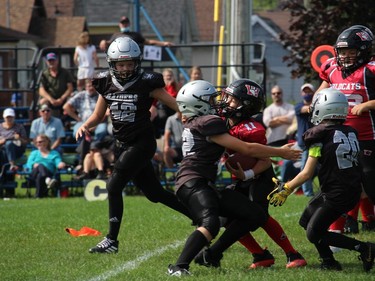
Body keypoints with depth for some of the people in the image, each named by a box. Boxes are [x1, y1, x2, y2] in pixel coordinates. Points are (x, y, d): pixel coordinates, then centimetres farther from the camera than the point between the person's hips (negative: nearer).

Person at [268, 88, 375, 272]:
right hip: (354, 190, 8)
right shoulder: (351, 133, 6)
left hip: (336, 194, -8)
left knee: (314, 234, 1)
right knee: (306, 221, 18)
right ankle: (329, 262, 15)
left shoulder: (319, 136, -13)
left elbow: (307, 173, -9)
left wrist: (286, 189, 2)